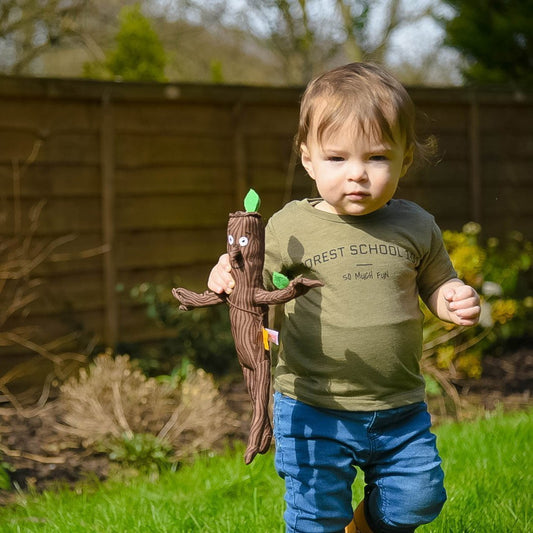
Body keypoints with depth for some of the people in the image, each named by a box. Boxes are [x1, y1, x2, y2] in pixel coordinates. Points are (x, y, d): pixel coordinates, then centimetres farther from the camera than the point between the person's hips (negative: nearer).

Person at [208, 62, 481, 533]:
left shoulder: (415, 226, 1)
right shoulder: (293, 227, -6)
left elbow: (437, 286, 14)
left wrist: (457, 302, -8)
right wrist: (228, 278, -21)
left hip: (400, 411, 3)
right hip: (313, 410, -2)